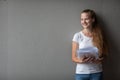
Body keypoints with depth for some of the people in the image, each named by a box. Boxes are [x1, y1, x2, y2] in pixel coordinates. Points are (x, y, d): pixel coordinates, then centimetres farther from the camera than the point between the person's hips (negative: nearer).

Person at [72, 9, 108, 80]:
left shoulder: (99, 35, 2)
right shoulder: (77, 36, -3)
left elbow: (103, 54, 7)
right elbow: (74, 57, -2)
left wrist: (100, 59, -14)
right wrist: (81, 60, -21)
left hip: (97, 72, 1)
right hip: (81, 73, -1)